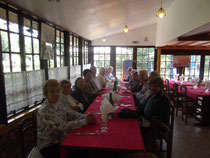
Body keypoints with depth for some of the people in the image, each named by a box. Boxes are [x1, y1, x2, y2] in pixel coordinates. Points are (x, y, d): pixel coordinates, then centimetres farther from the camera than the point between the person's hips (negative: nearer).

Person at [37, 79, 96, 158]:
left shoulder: (58, 105, 2)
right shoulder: (45, 111, -23)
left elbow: (71, 114, 0)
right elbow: (63, 126, -29)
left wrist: (86, 116, -17)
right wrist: (86, 121, -28)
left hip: (61, 140, 7)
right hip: (49, 147, -6)